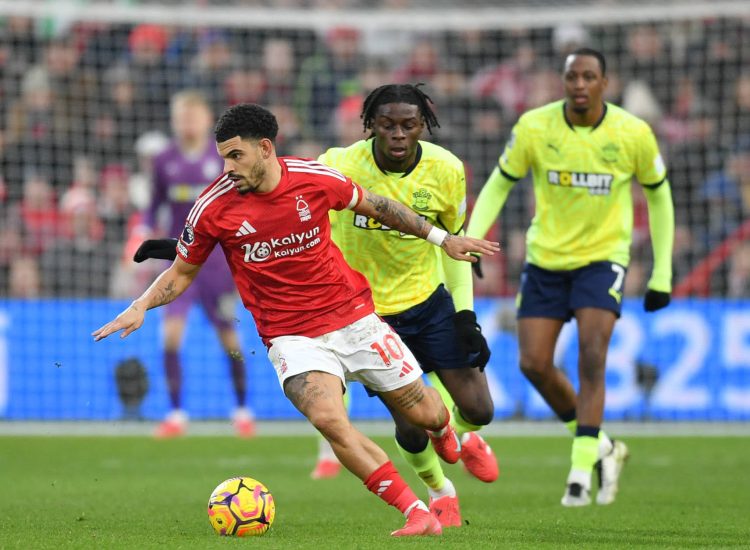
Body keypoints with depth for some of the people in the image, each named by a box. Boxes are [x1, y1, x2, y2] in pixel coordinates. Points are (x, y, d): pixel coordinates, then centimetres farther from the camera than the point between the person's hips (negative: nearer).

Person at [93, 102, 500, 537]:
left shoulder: (315, 179, -10)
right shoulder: (214, 208, -11)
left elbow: (373, 205, 9)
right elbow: (182, 273, 4)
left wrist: (441, 237, 15)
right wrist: (141, 307, -13)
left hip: (354, 317, 1)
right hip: (292, 335, -1)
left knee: (420, 410, 8)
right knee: (328, 418, -28)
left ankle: (444, 426, 50)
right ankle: (417, 513, -19)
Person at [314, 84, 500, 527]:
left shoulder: (446, 169, -12)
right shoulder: (341, 167, -23)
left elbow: (455, 240, 2)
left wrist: (466, 313, 0)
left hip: (430, 299, 3)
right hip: (368, 309, -3)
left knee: (478, 410, 0)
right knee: (411, 424, -6)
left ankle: (468, 438, 40)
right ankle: (439, 490, 28)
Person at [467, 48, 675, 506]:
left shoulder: (633, 134, -10)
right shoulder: (534, 127, -10)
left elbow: (659, 195, 4)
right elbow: (499, 184, 2)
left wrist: (662, 274, 2)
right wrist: (470, 241, -12)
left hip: (603, 257, -2)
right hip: (545, 258, 2)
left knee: (591, 359, -19)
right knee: (534, 364, -3)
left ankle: (581, 471, -14)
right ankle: (601, 447, 17)